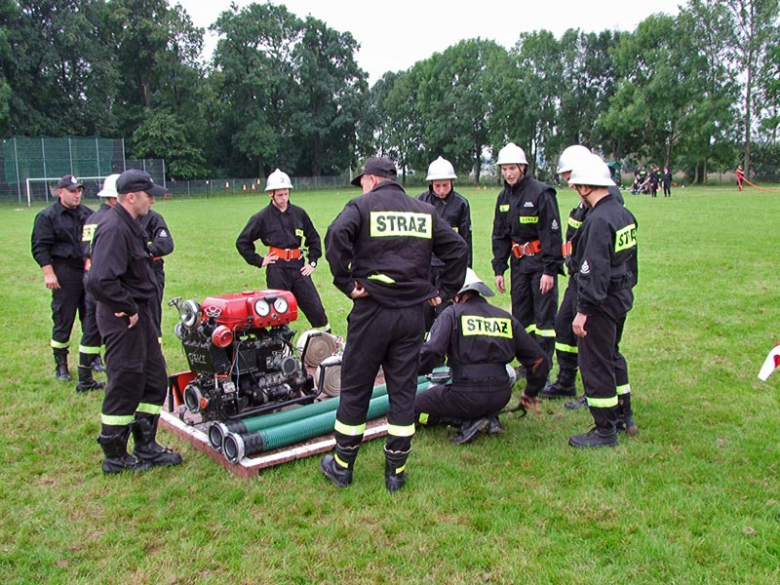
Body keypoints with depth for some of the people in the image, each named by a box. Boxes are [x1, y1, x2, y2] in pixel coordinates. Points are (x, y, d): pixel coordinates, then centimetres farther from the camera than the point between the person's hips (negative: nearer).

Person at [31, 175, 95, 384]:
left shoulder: (88, 214, 13)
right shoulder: (47, 216, -3)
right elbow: (40, 247, -7)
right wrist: (48, 273, -14)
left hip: (89, 271, 5)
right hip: (64, 274, -5)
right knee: (63, 321, 1)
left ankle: (91, 358, 23)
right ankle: (61, 365, 12)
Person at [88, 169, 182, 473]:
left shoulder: (129, 225, 12)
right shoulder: (114, 229, -21)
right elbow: (100, 281, -31)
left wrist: (140, 307, 12)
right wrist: (128, 309, -20)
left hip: (138, 314, 10)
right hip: (123, 321, -10)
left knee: (154, 379, 16)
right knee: (125, 386, 1)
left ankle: (146, 446, 28)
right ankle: (115, 456, 17)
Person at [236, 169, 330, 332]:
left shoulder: (299, 213, 7)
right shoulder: (262, 217, 0)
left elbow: (313, 238, 17)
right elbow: (242, 242, 5)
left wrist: (312, 262, 9)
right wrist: (258, 261, 0)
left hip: (298, 267, 2)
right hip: (277, 269, -2)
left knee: (316, 308, 0)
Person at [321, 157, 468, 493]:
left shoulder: (362, 206, -1)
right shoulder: (425, 212, 13)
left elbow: (337, 236, -20)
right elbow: (458, 249, 11)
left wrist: (346, 283, -13)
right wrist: (445, 292, 12)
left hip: (372, 311, -3)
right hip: (413, 314, 4)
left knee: (355, 389, 9)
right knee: (403, 390, 11)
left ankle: (342, 467, 22)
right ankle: (396, 472, 17)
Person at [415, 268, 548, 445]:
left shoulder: (452, 314, -2)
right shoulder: (506, 318, 11)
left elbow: (431, 352, -15)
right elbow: (538, 359, 13)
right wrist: (531, 393, 28)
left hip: (467, 396, -6)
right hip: (501, 397, 6)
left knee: (414, 408, 13)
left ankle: (469, 422, -3)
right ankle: (490, 418, 10)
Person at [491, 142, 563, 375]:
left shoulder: (541, 192, -12)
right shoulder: (504, 197, 9)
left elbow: (552, 233, -14)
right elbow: (499, 236, 15)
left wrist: (549, 270, -17)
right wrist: (499, 269, 10)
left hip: (541, 262, -7)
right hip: (519, 262, 7)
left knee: (544, 316, -3)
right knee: (521, 315, 10)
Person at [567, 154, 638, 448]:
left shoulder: (598, 220, -21)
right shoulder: (624, 214, 9)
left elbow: (594, 270, -25)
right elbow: (630, 259, 18)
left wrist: (583, 310, -23)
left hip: (602, 302, -10)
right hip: (622, 297, 10)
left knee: (595, 363, -1)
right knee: (610, 356, 23)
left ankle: (605, 430, 7)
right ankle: (623, 413, 35)